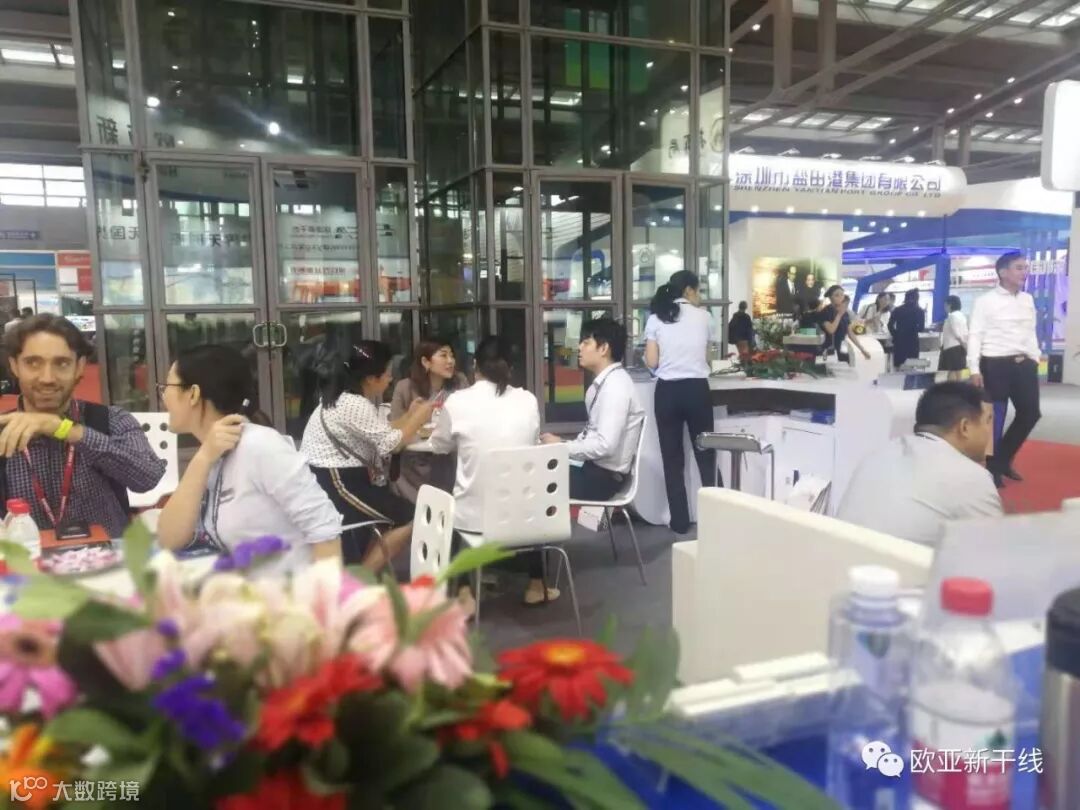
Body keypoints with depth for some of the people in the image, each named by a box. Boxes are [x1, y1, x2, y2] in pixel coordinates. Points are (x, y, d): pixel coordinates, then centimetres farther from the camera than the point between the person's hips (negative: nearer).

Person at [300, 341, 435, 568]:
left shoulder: (344, 398, 13)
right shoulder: (355, 405, -19)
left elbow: (380, 433, 14)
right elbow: (391, 443, -15)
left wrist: (409, 415, 14)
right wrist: (419, 418, -2)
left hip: (326, 481, 10)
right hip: (333, 485, -10)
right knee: (410, 519, -6)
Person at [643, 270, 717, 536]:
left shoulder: (656, 318, 1)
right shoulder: (703, 316, 2)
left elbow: (651, 362, -3)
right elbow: (707, 358, 10)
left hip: (667, 391, 0)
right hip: (697, 389, 0)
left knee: (672, 459, 8)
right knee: (705, 454, 13)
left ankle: (680, 522, 12)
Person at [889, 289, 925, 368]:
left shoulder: (897, 310, 4)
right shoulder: (919, 311, -1)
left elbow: (890, 325, 0)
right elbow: (921, 328, -6)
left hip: (899, 340, 2)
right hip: (912, 341, -2)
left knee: (898, 367, 6)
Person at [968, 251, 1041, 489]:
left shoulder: (1028, 300, 13)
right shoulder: (986, 301, -5)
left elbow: (1031, 333, 19)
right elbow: (975, 335, -8)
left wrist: (1036, 358, 12)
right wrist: (974, 369, -13)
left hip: (1024, 364, 6)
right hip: (995, 364, -6)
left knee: (1030, 412, 7)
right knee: (994, 419, 0)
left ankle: (1003, 458, 27)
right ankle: (992, 468, 15)